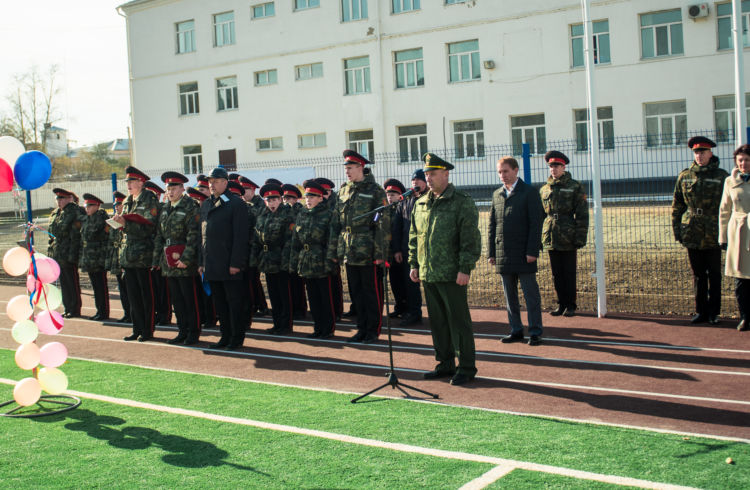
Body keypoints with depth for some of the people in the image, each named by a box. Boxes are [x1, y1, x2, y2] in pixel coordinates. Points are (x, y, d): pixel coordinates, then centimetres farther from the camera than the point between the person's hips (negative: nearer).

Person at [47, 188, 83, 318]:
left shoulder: (74, 213, -11)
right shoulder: (56, 213, 15)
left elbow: (76, 236, -15)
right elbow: (52, 232, 20)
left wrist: (72, 254, -19)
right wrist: (51, 249, 14)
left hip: (68, 254, -8)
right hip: (57, 254, 8)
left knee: (72, 282, -2)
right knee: (63, 282, 12)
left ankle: (75, 310, 4)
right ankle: (68, 309, 19)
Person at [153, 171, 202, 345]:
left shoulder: (191, 207, -8)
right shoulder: (165, 209, 14)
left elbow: (193, 235, -14)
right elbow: (159, 235, 17)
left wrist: (186, 259, -19)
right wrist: (157, 259, 12)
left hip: (184, 261, -7)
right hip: (168, 260, 7)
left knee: (190, 298, -1)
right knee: (176, 298, 11)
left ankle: (193, 333, 8)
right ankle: (183, 332, 20)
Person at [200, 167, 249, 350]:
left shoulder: (236, 204, -7)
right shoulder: (205, 205, 15)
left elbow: (240, 236, -12)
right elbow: (203, 234, 18)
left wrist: (236, 263, -17)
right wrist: (202, 262, 13)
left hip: (229, 265, -7)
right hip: (212, 265, 7)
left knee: (234, 301, 0)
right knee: (219, 302, 12)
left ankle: (237, 338, 8)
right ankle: (226, 336, 20)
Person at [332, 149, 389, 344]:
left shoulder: (375, 191, -5)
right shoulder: (343, 191, 12)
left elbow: (382, 224, -8)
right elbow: (336, 222, 16)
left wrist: (379, 252, -13)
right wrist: (336, 248, 10)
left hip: (367, 252, -5)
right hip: (348, 252, 6)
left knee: (371, 292, 2)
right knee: (355, 292, 11)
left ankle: (373, 331, 12)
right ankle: (362, 328, 21)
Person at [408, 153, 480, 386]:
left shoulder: (463, 202, -7)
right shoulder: (421, 204, 13)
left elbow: (471, 239, -11)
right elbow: (414, 236, 20)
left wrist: (465, 269, -16)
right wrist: (414, 264, 14)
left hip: (452, 275, -7)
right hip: (428, 274, 7)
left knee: (459, 321, -1)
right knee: (437, 321, 13)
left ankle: (466, 367, 9)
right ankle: (445, 364, 25)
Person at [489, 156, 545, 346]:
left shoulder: (529, 192, -2)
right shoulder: (497, 194, 13)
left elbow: (536, 223, -7)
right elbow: (492, 225, 14)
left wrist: (532, 251, -14)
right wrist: (491, 252, 8)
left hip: (524, 254, -5)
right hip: (503, 255, 5)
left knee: (531, 294, 0)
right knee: (510, 295, 9)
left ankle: (535, 332, 7)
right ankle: (516, 330, 18)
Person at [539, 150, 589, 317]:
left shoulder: (575, 187, -1)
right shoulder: (544, 189, 11)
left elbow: (582, 215, -4)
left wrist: (579, 239, -10)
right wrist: (540, 238, 11)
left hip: (568, 240, -4)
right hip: (551, 239, 4)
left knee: (569, 274, 2)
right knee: (556, 274, 9)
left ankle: (571, 306, 12)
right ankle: (561, 304, 19)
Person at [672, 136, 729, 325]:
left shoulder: (721, 176, 0)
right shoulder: (684, 176, 6)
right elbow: (677, 205, 11)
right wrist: (676, 229, 5)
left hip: (713, 235, -2)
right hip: (692, 235, 2)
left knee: (714, 274, 5)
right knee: (698, 274, 9)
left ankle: (713, 312, 14)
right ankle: (701, 311, 18)